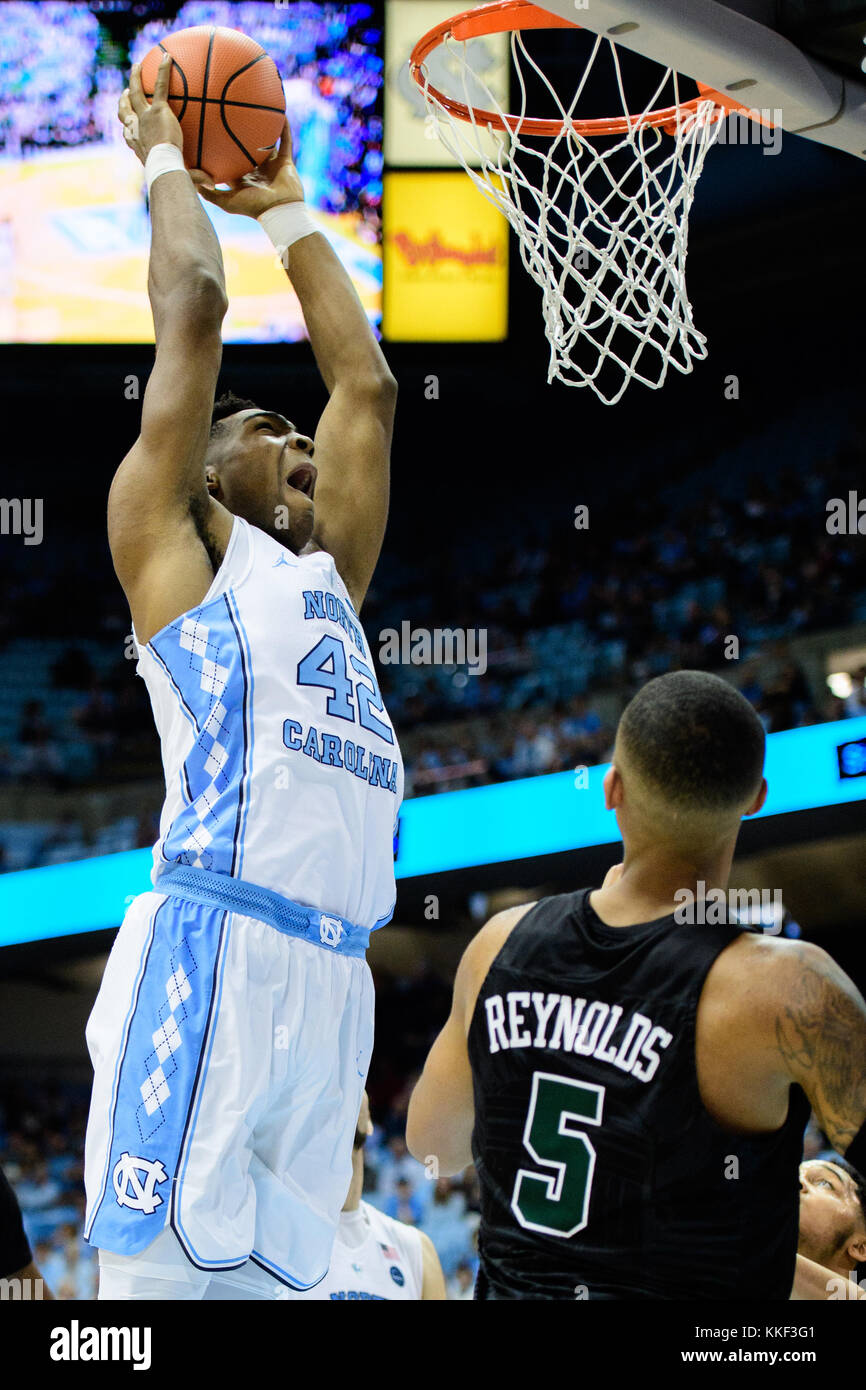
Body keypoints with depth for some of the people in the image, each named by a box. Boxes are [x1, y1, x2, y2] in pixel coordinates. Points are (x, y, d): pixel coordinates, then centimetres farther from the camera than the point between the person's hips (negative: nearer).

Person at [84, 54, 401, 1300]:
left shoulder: (326, 574, 28)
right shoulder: (171, 540, 10)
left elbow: (365, 381, 31)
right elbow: (193, 306, 6)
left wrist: (285, 207, 37)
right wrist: (167, 157, 21)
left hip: (332, 976, 7)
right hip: (212, 952, -7)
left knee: (265, 1272, 4)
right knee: (157, 1269, -11)